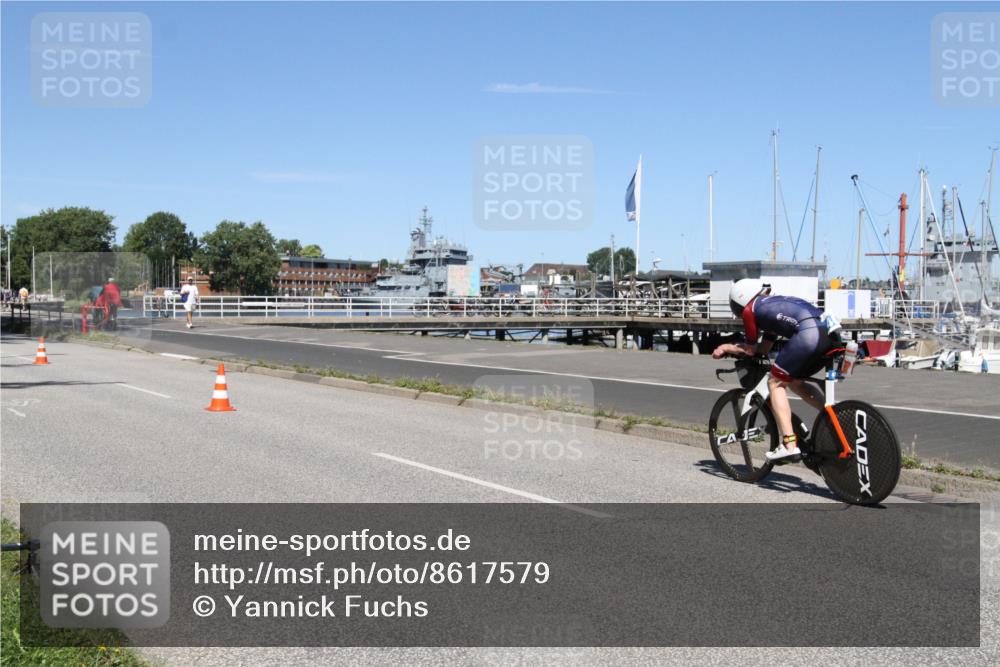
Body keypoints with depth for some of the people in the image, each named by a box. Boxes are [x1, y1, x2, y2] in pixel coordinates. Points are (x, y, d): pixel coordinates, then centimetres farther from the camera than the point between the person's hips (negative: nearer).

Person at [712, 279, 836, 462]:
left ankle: (789, 445, -3)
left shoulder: (750, 310, 12)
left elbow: (751, 350, 18)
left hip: (809, 333, -8)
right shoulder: (773, 304, 35)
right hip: (830, 333, 8)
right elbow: (763, 348, 36)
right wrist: (728, 347, 41)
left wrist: (726, 347, 35)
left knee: (776, 383, 6)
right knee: (794, 382, 25)